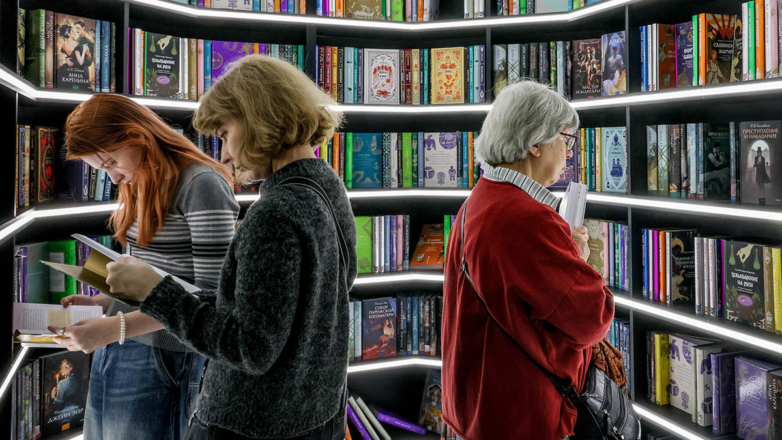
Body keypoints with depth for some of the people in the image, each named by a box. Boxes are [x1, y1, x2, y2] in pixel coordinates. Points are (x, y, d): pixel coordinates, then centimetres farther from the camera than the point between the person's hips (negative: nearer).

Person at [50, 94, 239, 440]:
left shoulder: (202, 185, -14)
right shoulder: (137, 186, 13)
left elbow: (211, 295, -18)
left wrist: (117, 327, -22)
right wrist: (100, 302, 4)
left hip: (161, 358, -8)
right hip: (111, 352, 8)